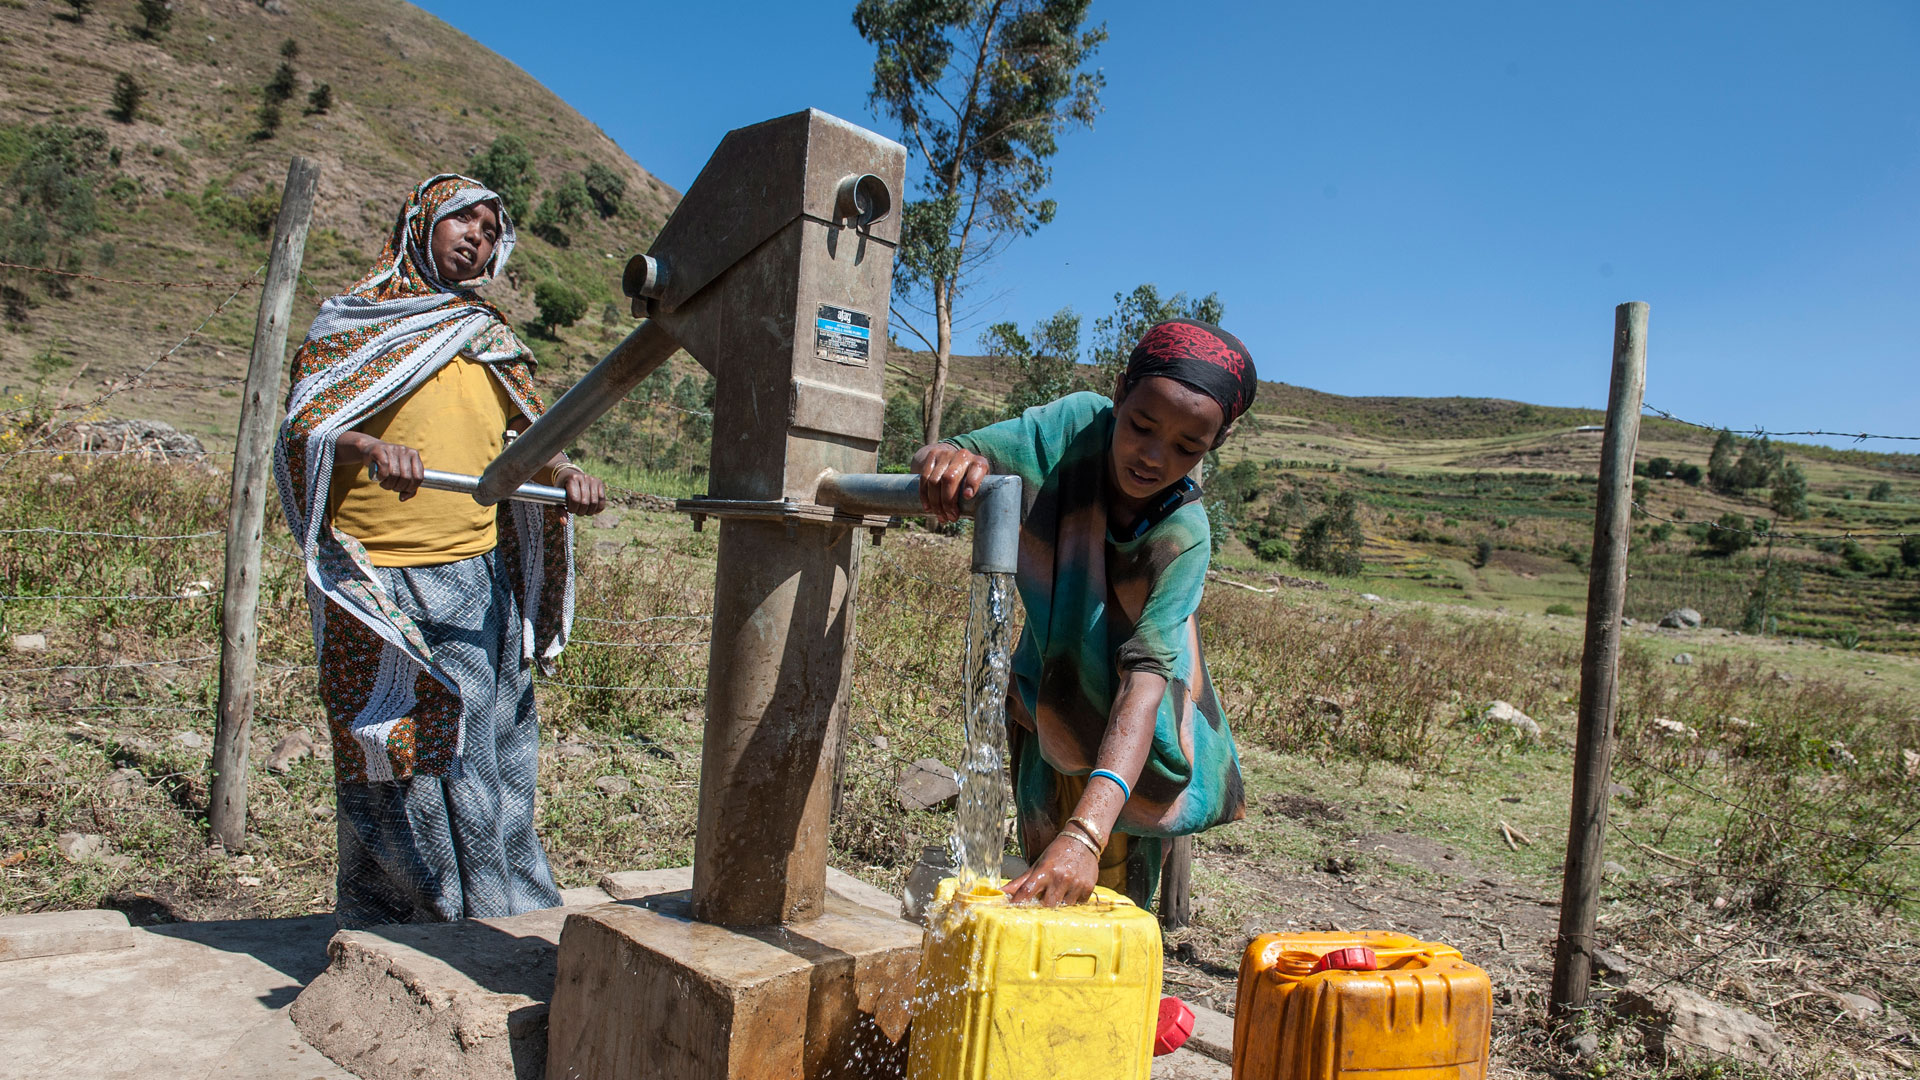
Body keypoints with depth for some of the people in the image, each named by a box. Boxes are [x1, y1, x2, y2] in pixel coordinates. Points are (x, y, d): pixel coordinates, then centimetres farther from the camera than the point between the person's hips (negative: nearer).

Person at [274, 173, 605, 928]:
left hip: (478, 584, 3)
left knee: (480, 749, 3)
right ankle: (383, 920, 13)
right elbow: (303, 426, -2)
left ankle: (494, 916, 13)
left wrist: (568, 475, -5)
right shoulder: (352, 323, 8)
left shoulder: (491, 338, 19)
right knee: (392, 757, 0)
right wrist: (372, 450, -23)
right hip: (378, 585, -3)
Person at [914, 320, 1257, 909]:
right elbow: (932, 461, -20)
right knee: (1047, 886, 14)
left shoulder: (1184, 535, -31)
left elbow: (1147, 675, -42)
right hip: (1049, 701, 3)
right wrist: (951, 458, -48)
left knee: (1108, 892, 4)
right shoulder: (1079, 426, -25)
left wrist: (1087, 831, -55)